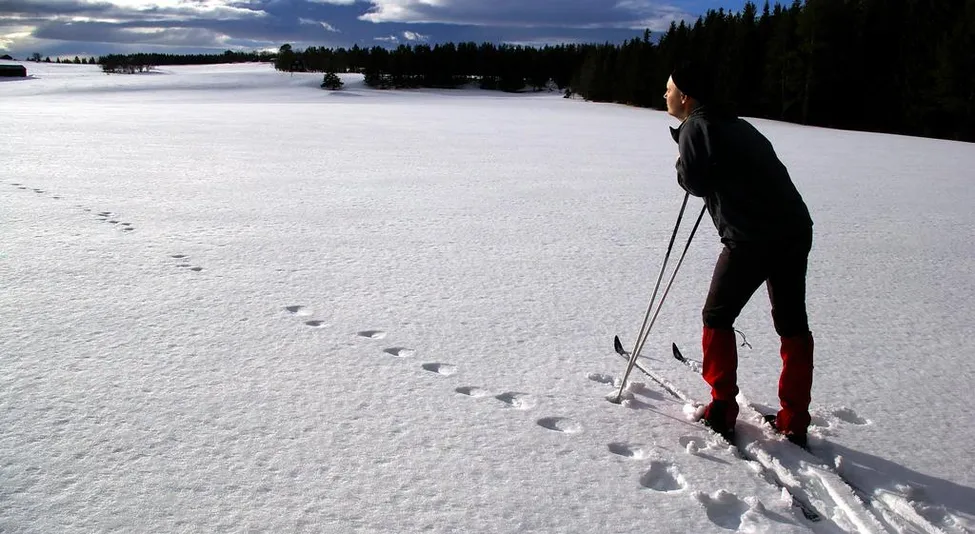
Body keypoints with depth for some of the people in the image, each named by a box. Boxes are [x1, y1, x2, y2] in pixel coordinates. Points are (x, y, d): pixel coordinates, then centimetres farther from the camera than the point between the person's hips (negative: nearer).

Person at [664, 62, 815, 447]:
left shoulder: (696, 127, -4)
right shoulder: (735, 124, 22)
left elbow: (696, 183, -10)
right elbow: (737, 171, 19)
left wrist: (682, 165, 8)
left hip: (752, 239, -8)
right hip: (796, 230, 8)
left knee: (717, 318, 9)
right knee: (792, 325, 15)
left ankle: (723, 412, 12)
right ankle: (795, 423, 22)